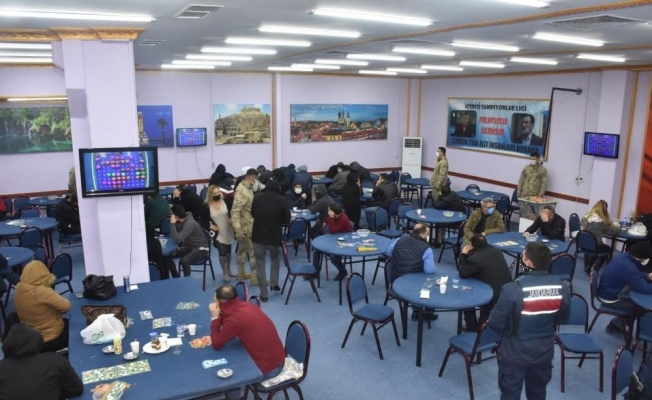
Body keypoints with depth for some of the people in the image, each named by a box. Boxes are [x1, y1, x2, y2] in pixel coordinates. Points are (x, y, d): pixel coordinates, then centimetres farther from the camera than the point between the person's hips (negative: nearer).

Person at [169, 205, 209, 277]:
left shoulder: (189, 224, -27)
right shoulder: (181, 221, -1)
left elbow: (177, 239, -32)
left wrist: (172, 224, -29)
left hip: (201, 249, -9)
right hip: (189, 247, 9)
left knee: (184, 260, -34)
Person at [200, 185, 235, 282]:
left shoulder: (226, 200, -11)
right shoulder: (206, 206, -12)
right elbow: (203, 220, -2)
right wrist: (209, 226, -18)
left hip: (228, 231, 2)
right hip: (218, 233, -2)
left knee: (228, 251, 18)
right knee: (222, 252, -6)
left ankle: (229, 269, 39)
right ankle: (224, 272, 15)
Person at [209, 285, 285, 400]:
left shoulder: (234, 319, -25)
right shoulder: (246, 305, -1)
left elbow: (216, 344, -11)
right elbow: (227, 326, 15)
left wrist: (215, 317, -8)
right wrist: (220, 315, -2)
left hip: (267, 369, -8)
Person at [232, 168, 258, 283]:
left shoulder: (248, 188, 5)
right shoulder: (241, 191, -24)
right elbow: (235, 211, -28)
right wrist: (238, 229, -32)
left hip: (249, 225, 9)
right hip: (246, 227, -9)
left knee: (242, 250, 19)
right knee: (254, 252, -2)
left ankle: (241, 273, 32)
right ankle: (255, 278, 6)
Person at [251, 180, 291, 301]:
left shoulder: (257, 197, -3)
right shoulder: (281, 199, -8)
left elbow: (252, 214, 11)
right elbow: (287, 219, -4)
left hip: (258, 236, 0)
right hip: (274, 235, 0)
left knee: (260, 264, 8)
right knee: (275, 259, 27)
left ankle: (264, 294, 9)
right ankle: (274, 283, 27)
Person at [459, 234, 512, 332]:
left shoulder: (474, 259, -18)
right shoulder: (497, 252, 6)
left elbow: (462, 274, -5)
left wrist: (463, 255, 3)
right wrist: (467, 255, 19)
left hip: (494, 297, -7)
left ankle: (473, 330, 24)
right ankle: (481, 326, 45)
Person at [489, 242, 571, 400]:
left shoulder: (513, 289, -29)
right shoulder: (562, 288, -14)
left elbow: (495, 323, -19)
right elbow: (562, 316, 5)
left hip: (515, 353, -4)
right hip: (544, 351, 4)